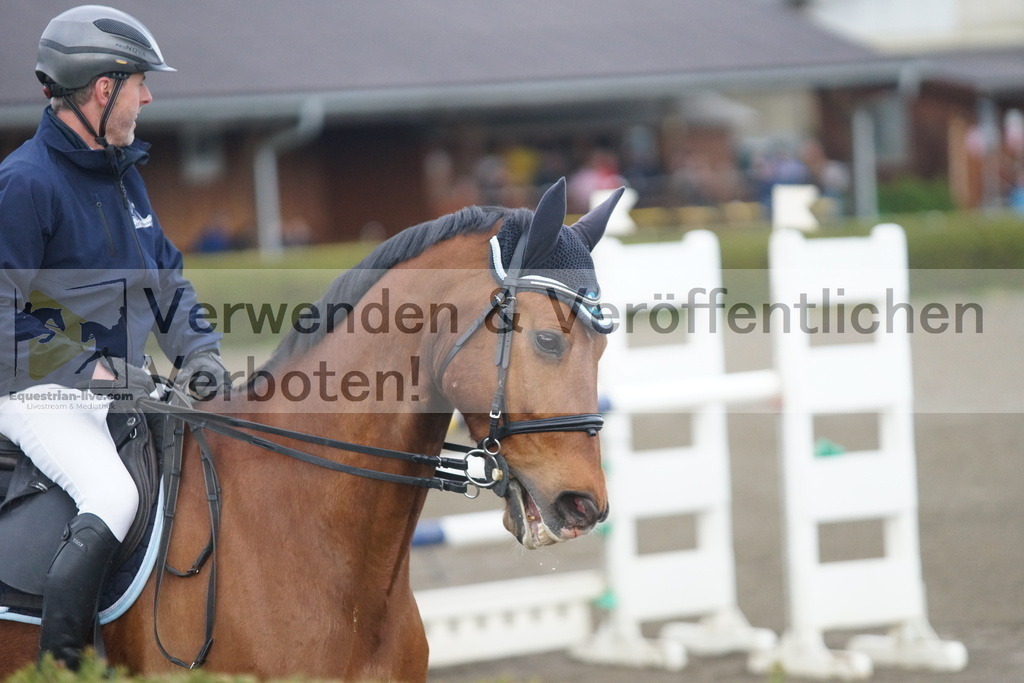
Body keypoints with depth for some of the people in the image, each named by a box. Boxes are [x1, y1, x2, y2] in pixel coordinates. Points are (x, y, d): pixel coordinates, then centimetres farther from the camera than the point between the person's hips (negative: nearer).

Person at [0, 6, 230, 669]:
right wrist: (86, 366, -18)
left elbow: (164, 274, 21)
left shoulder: (124, 171, 13)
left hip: (118, 385, 9)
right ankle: (60, 664, -23)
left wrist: (198, 349, 5)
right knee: (112, 496, -30)